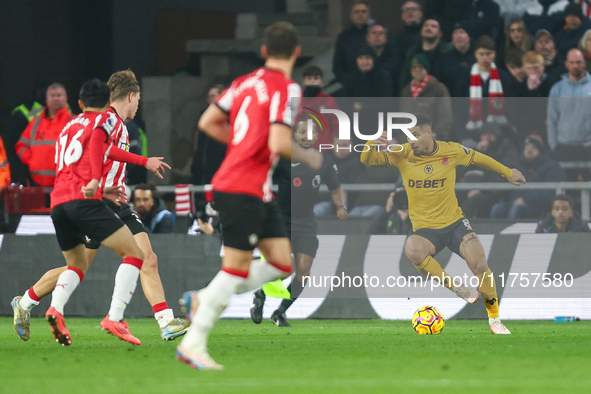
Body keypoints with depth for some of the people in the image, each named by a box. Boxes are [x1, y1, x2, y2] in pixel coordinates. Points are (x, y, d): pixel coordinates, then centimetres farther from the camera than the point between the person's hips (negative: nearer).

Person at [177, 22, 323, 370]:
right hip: (243, 190, -9)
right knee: (237, 268, -6)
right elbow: (280, 143, -23)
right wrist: (309, 158, -5)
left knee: (281, 263, 10)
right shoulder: (287, 89, -13)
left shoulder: (246, 82, 11)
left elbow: (208, 123, 14)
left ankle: (204, 300, 12)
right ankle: (193, 343, -3)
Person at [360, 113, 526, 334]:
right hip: (425, 229, -1)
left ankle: (494, 319, 7)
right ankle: (456, 289, -16)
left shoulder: (451, 151, -4)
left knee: (480, 265, -17)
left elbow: (479, 159, 14)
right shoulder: (402, 155, -6)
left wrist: (508, 173, 23)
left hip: (455, 223, 1)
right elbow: (367, 159, -9)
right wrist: (372, 143, -31)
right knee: (412, 249, -35)